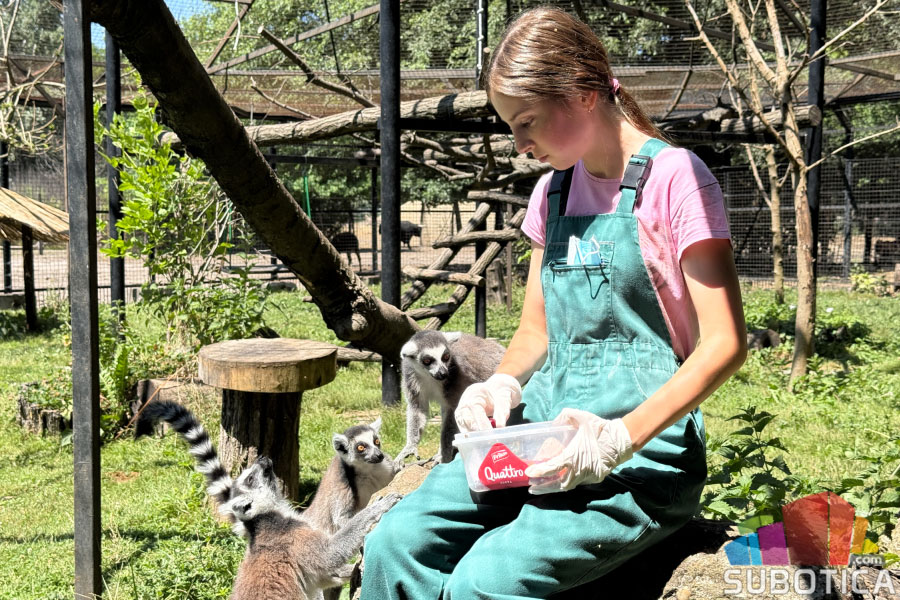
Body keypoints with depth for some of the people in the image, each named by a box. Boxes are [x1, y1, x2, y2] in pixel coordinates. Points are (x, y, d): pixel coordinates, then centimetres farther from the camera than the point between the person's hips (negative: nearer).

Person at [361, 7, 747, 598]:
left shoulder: (673, 178, -8)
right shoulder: (553, 192, 13)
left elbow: (726, 342, -12)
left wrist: (620, 438, -23)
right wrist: (502, 385, -3)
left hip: (645, 444, -6)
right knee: (396, 543, -16)